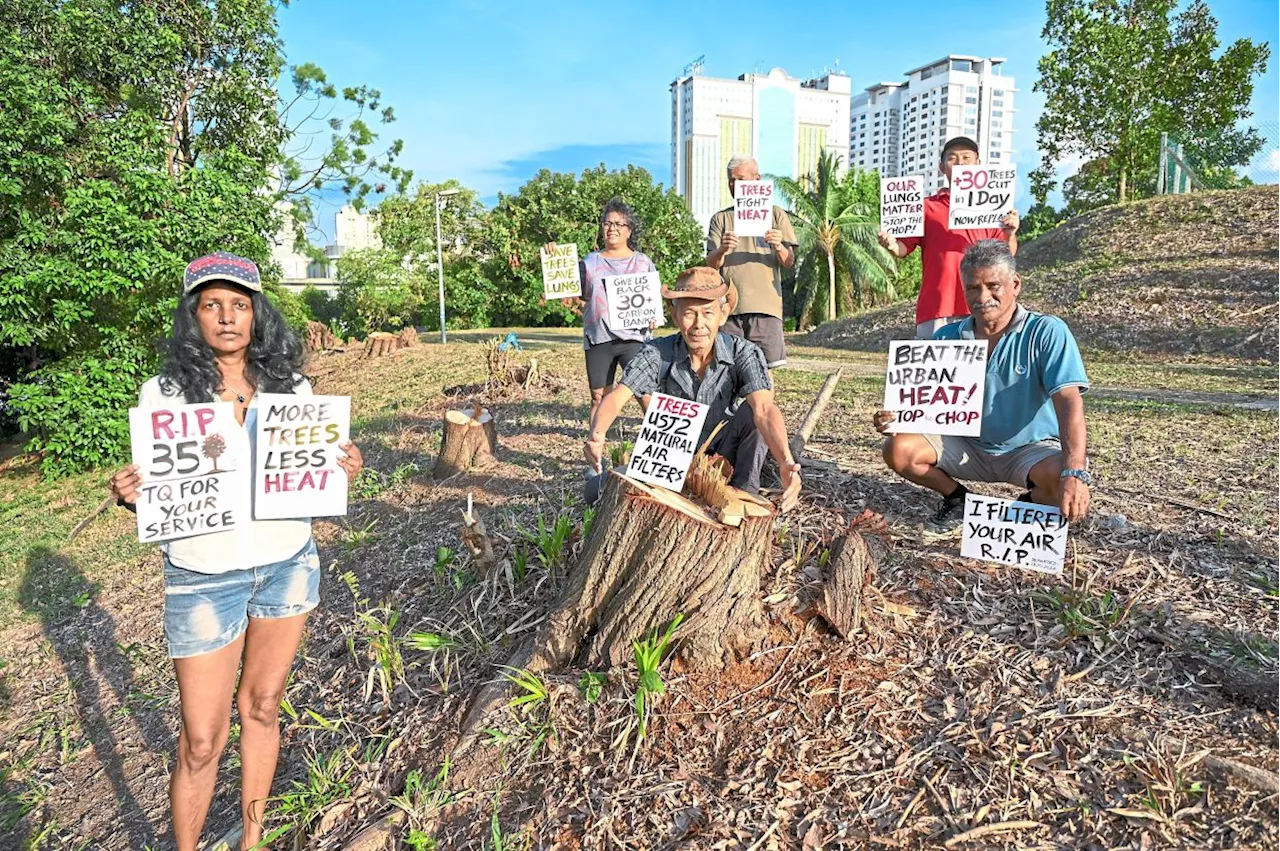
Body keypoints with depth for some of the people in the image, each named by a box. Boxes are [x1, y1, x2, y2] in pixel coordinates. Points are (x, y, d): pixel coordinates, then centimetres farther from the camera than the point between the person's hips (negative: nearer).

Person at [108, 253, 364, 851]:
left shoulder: (291, 387, -2)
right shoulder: (164, 393, -8)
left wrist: (344, 471, -15)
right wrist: (129, 496, -24)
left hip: (288, 564, 3)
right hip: (203, 576, -2)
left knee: (261, 707, 18)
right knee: (202, 740, 4)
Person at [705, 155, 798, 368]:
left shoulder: (775, 215, 11)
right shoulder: (720, 219, 14)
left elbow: (789, 263, 4)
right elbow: (711, 264, 3)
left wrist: (779, 247, -18)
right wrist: (722, 250, -19)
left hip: (766, 305, -1)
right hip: (730, 305, 1)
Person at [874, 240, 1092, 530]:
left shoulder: (1047, 332, -14)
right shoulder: (947, 338, -2)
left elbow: (1069, 402, -24)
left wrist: (1075, 472, -38)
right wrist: (893, 416, -24)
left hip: (1030, 448, -3)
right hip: (967, 446, 3)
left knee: (1065, 482, -34)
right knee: (898, 449, -18)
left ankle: (1032, 505, 4)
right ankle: (956, 497, 10)